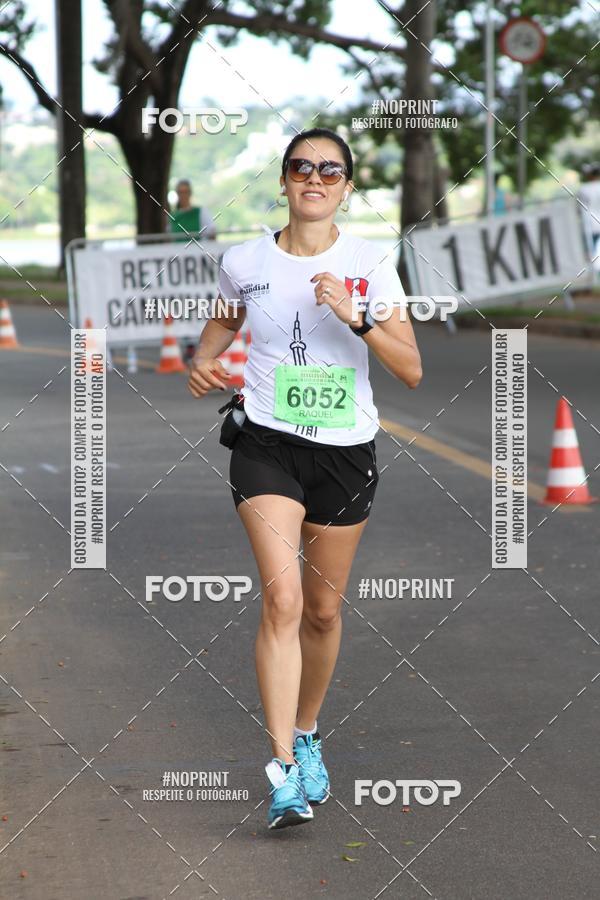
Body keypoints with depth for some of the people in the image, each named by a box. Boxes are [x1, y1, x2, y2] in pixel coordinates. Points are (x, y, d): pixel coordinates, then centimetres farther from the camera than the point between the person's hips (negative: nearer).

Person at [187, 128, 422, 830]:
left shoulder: (370, 264, -3)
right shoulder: (244, 262, 0)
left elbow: (411, 371, -8)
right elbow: (223, 322, 21)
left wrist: (355, 317, -22)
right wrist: (203, 364, 1)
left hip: (347, 450, 1)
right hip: (267, 443, -1)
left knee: (323, 609, 12)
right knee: (282, 597, -19)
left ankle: (306, 734, 37)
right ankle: (284, 770, -20)